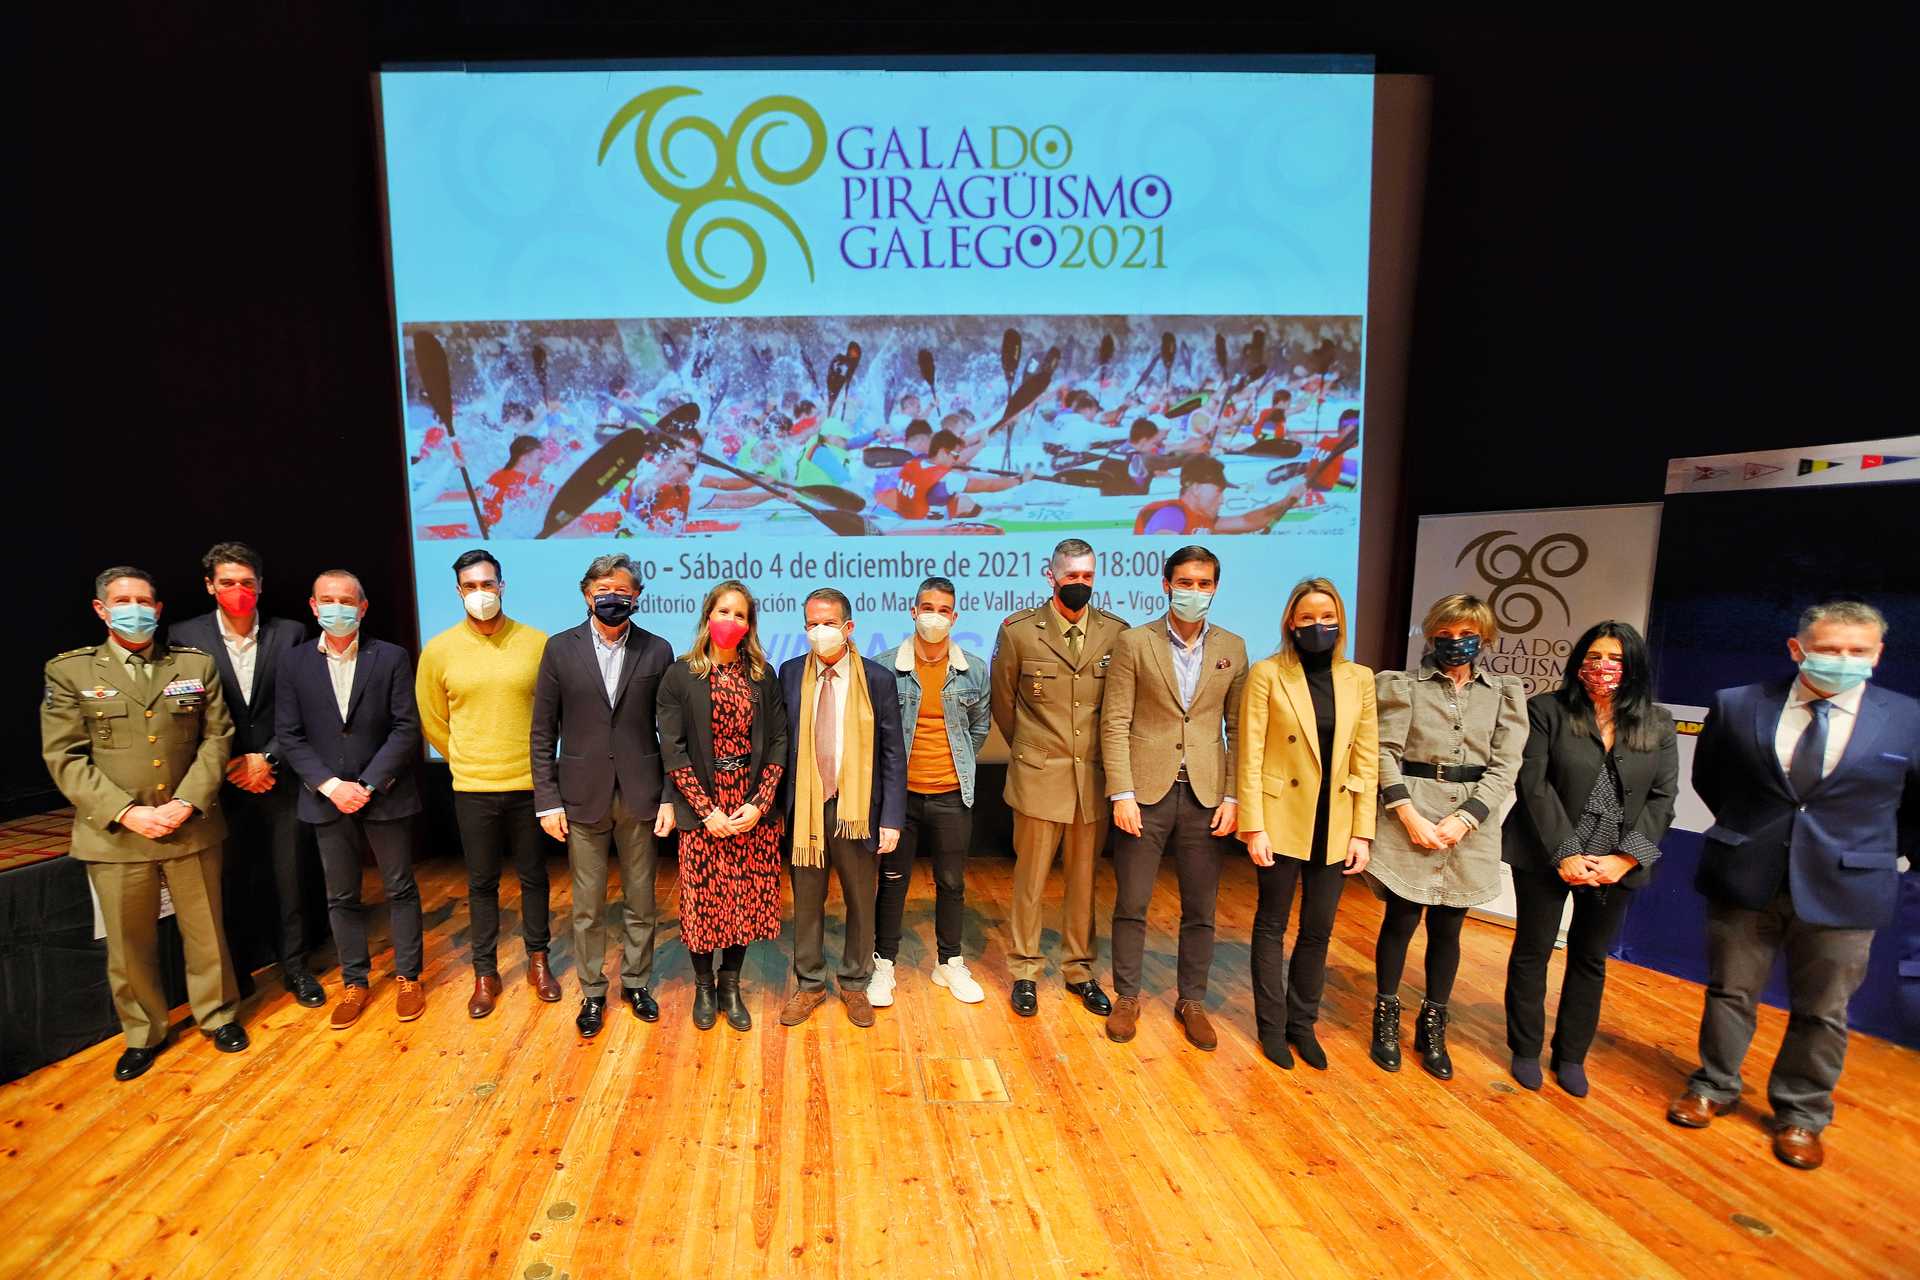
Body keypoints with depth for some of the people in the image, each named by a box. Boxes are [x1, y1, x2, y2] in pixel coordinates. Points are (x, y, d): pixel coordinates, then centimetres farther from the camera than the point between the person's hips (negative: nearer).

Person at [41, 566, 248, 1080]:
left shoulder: (196, 664, 4)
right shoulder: (70, 672, 0)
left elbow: (217, 738, 1)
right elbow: (65, 757, -4)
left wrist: (188, 802, -11)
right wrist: (127, 812, -15)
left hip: (192, 827, 1)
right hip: (114, 835, -1)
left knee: (206, 932, 12)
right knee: (129, 945, 12)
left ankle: (218, 1015, 31)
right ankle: (142, 1034, 31)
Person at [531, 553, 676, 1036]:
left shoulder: (657, 650, -1)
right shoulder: (560, 649, 0)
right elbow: (543, 733, 2)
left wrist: (670, 797, -3)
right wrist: (547, 800, -3)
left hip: (641, 795, 0)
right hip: (583, 796, 0)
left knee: (641, 902, 12)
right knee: (587, 906, 11)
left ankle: (636, 983, 32)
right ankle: (592, 992, 29)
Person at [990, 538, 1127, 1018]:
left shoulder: (1117, 632, 0)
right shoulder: (1018, 631, -5)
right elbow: (1003, 702, 7)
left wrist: (1109, 760, 11)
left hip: (1094, 776, 2)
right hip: (1038, 776, -2)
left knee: (1084, 879, 14)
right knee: (1030, 878, 8)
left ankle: (1079, 970, 31)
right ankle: (1025, 972, 26)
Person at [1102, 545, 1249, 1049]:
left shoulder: (1233, 648, 7)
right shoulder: (1133, 642, -2)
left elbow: (1238, 729, 7)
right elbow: (1115, 723, -5)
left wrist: (1233, 796, 0)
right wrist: (1122, 793, -11)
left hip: (1206, 795, 2)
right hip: (1146, 791, -2)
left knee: (1200, 909, 11)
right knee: (1131, 903, 7)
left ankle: (1192, 1001, 30)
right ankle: (1127, 997, 26)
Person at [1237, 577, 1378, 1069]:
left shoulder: (1359, 678, 3)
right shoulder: (1267, 673, -8)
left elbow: (1367, 759, 4)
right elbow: (1250, 756, -9)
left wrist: (1362, 832, 1)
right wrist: (1253, 826, -12)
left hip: (1334, 825, 4)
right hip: (1282, 819, -3)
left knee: (1318, 931, 13)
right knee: (1272, 924, 11)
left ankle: (1302, 1024, 32)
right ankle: (1272, 1025, 26)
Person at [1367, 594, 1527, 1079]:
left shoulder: (1506, 692, 7)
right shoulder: (1404, 684, 1)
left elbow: (1505, 765, 0)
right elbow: (1386, 752, -3)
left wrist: (1464, 820, -10)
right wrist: (1409, 814, -13)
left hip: (1470, 823, 2)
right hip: (1409, 815, -2)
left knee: (1448, 929, 11)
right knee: (1401, 920, 4)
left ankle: (1432, 1029, 27)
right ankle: (1386, 1019, 22)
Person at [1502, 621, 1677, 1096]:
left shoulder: (1658, 724, 4)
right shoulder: (1547, 710, -6)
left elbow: (1662, 797, 0)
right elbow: (1534, 784, -10)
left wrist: (1625, 858, -11)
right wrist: (1565, 854, -15)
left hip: (1617, 864, 3)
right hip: (1546, 856, -3)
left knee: (1591, 959, 15)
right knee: (1533, 951, 8)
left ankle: (1571, 1056, 30)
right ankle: (1525, 1051, 24)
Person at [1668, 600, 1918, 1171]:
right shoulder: (1736, 705, -5)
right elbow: (1708, 779, 11)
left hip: (1841, 887, 0)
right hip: (1744, 878, 0)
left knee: (1822, 1011, 12)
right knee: (1729, 992, 13)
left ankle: (1801, 1115, 31)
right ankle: (1713, 1087, 31)